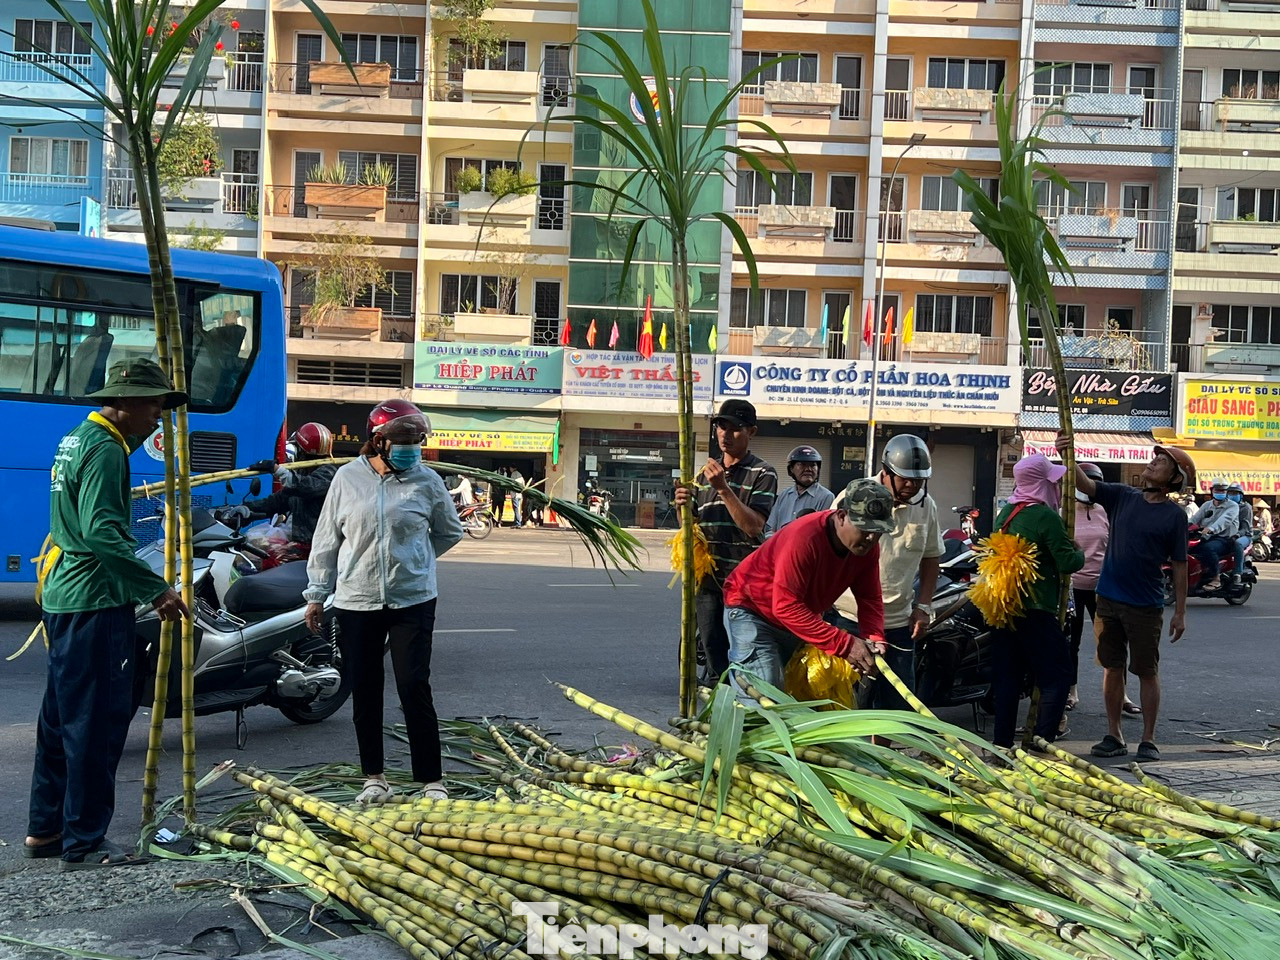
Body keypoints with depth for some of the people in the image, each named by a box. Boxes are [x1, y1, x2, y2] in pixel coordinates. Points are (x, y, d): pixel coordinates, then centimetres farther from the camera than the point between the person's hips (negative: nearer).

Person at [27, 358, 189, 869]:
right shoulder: (105, 449, -16)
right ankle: (84, 843, 3)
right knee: (98, 723, -4)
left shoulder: (76, 439, 16)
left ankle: (44, 830, 27)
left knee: (62, 718, 17)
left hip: (62, 597, 11)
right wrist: (157, 589, -23)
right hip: (95, 602, -11)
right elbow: (102, 533, -25)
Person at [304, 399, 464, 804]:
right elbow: (327, 539, 7)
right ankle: (374, 777, 23)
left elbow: (450, 532, 15)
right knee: (365, 691, 10)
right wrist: (316, 593, 8)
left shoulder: (427, 481, -1)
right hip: (356, 601, 2)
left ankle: (431, 780, 5)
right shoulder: (348, 478, 2)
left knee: (415, 689, -4)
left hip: (413, 602, -2)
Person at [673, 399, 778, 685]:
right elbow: (693, 525, 20)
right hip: (708, 576, 6)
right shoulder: (705, 473, 16)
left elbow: (754, 526, -15)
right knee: (712, 650, 11)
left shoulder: (763, 474, -3)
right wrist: (684, 506, -2)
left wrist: (723, 488, -20)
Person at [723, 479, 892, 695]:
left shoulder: (867, 547, -11)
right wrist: (845, 644, -39)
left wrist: (874, 639, -26)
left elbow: (870, 599, -4)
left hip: (802, 616, 8)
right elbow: (786, 606, -37)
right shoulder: (804, 537, -35)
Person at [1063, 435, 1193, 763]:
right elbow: (1084, 484, -5)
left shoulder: (1174, 515, -4)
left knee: (1147, 672, 4)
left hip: (1146, 606, -3)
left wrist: (1180, 612, -3)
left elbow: (1179, 565, -2)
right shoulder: (1122, 496, 5)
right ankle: (1113, 736, 19)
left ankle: (1148, 740, 13)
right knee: (1113, 668, 10)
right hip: (1109, 599, 4)